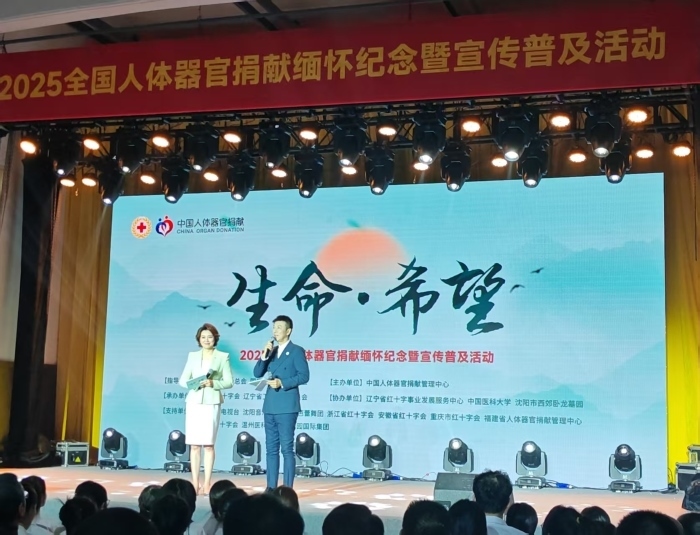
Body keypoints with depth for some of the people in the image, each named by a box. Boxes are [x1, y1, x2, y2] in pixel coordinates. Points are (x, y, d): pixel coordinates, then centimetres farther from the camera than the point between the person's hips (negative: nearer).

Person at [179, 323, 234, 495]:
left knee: (208, 444, -3)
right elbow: (182, 380, 8)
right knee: (194, 445, 1)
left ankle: (207, 484, -1)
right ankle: (195, 484, 4)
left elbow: (229, 382, 0)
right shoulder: (193, 356, 11)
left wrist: (213, 383, -16)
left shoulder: (223, 357, 4)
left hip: (211, 403, -2)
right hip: (193, 402, 3)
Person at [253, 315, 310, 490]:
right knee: (271, 448, 8)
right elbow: (257, 373, 9)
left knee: (287, 448, -5)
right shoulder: (272, 351, 16)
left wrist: (282, 383, -18)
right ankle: (271, 487, 12)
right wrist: (265, 355, -4)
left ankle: (287, 488, -2)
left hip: (287, 406, -7)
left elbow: (304, 376, -11)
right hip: (270, 406, 7)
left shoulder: (297, 351, -2)